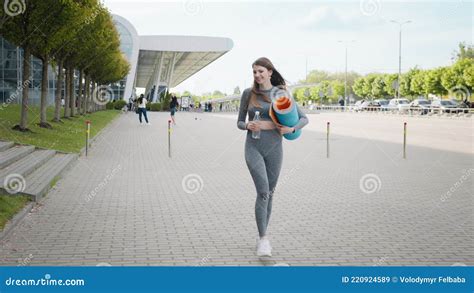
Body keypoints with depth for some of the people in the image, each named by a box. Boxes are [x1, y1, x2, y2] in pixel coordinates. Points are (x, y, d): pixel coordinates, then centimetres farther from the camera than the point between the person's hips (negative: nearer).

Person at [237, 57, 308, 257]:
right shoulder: (248, 93, 3)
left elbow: (304, 118, 1)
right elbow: (239, 122, 9)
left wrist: (292, 129, -19)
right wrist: (248, 125, -13)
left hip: (274, 148, 2)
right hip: (253, 148, -1)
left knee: (269, 193, 9)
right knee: (263, 191, -16)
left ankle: (262, 236, 25)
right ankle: (263, 239, -12)